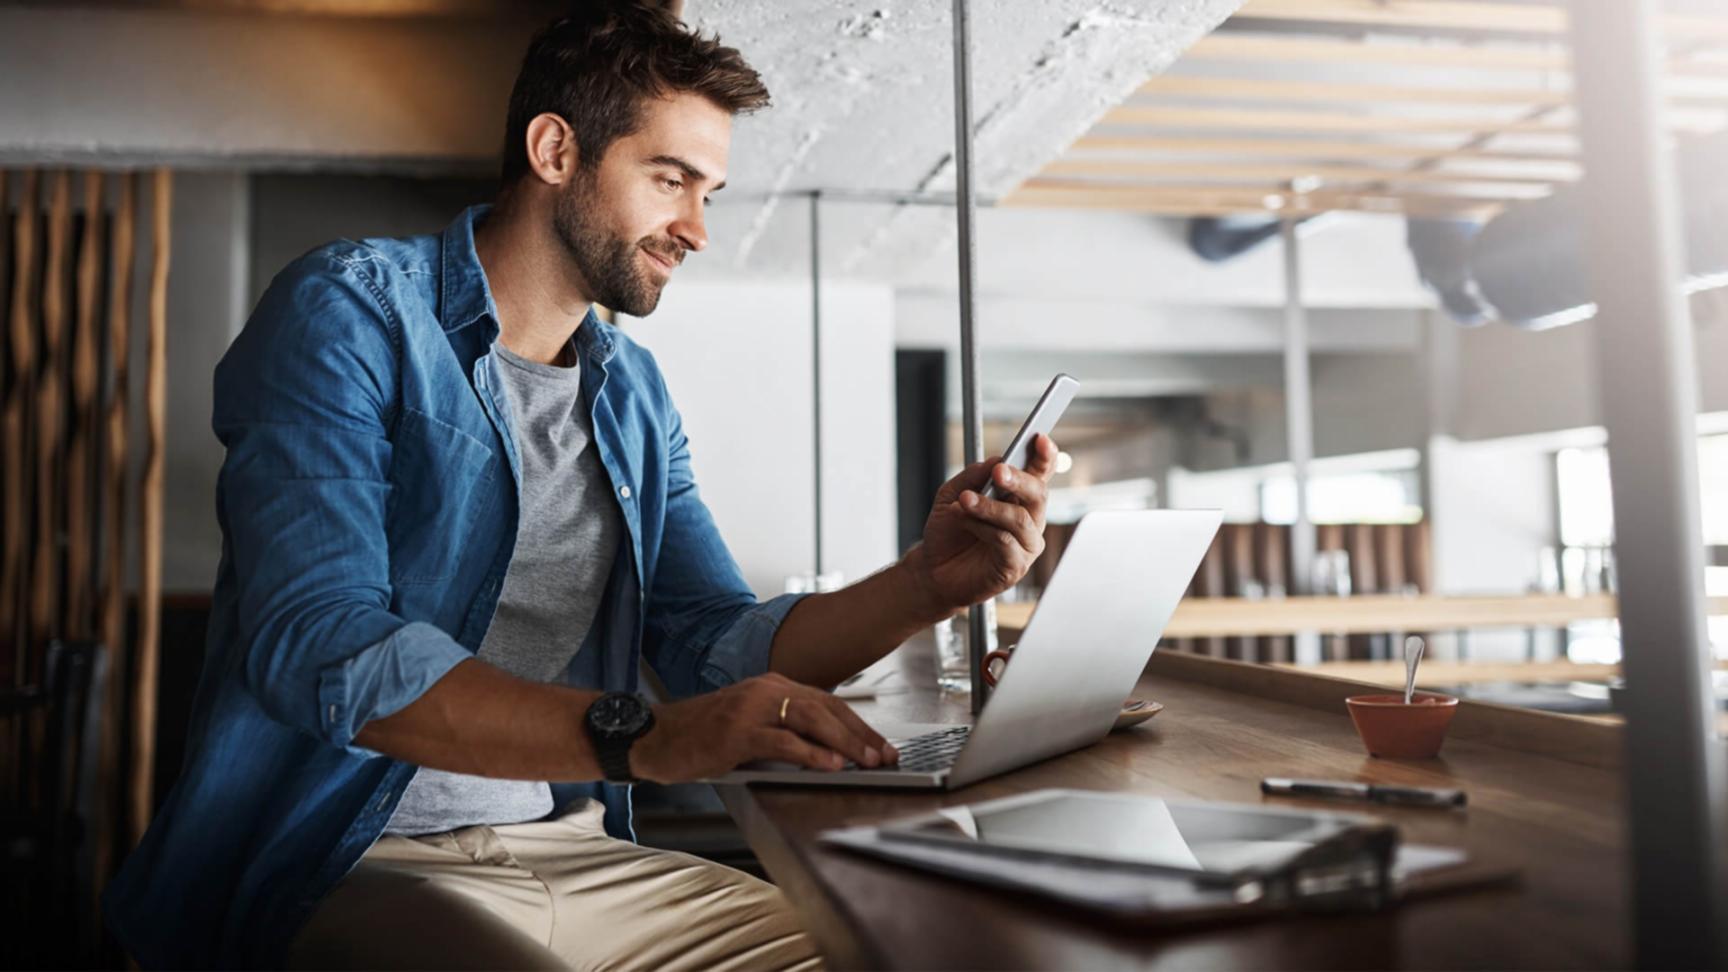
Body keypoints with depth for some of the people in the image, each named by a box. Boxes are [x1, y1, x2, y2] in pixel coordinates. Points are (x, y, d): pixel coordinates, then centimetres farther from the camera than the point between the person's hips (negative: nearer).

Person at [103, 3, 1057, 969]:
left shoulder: (633, 392, 12)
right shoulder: (351, 314, -9)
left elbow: (718, 644, 7)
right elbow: (316, 648, -22)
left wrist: (929, 583, -9)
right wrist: (639, 735, -32)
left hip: (577, 853, 6)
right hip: (348, 866, -5)